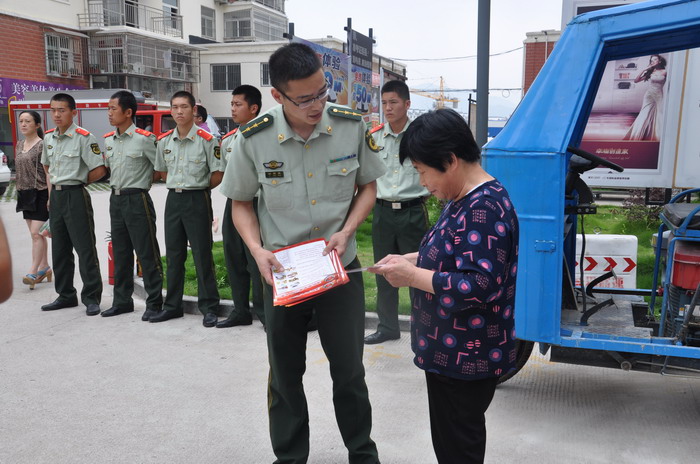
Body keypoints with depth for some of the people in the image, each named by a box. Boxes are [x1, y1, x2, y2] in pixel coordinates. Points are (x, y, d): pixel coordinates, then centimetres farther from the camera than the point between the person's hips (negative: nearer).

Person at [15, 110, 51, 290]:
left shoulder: (42, 145, -10)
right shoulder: (19, 145, 13)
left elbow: (48, 172, -12)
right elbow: (19, 170, 18)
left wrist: (50, 197, -16)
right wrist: (19, 191, 15)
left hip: (40, 193, -8)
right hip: (25, 194, 8)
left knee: (36, 233, -9)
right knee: (36, 234, 11)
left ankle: (33, 271, -5)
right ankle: (44, 267, 19)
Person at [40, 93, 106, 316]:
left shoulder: (83, 137, -12)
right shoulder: (49, 137, 10)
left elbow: (99, 170, -15)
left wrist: (78, 181, -2)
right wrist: (52, 190, 15)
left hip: (75, 196, -7)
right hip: (56, 197, 8)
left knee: (85, 248, -4)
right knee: (59, 249, 13)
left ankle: (91, 297, 4)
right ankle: (66, 295, 24)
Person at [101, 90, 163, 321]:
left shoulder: (144, 139, -11)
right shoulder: (108, 140, 11)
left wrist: (144, 180, -4)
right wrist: (117, 188, 14)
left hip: (137, 200, -7)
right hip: (115, 199, 8)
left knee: (147, 253, -2)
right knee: (120, 253, 14)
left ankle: (154, 303, 7)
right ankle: (122, 301, 25)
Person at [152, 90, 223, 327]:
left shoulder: (206, 140, -8)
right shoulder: (164, 141, 7)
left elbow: (218, 175, -6)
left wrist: (197, 188, 2)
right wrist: (178, 187, 11)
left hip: (197, 200, -5)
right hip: (173, 199, 5)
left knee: (202, 254, -1)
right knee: (173, 255, 11)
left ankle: (209, 307, 9)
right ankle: (172, 305, 23)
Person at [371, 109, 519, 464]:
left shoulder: (484, 209, -25)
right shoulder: (465, 201, 7)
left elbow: (480, 286, -31)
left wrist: (413, 277, -24)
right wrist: (410, 260, 3)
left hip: (466, 357, -10)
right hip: (455, 352, 10)